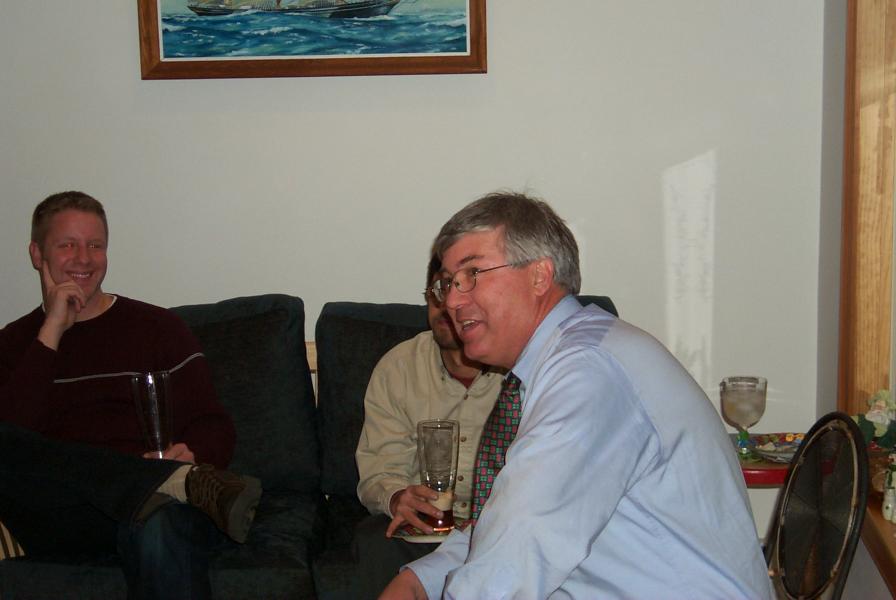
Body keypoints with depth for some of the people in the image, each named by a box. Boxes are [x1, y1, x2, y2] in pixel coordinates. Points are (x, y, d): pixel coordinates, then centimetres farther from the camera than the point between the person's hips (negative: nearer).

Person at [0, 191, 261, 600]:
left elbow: (216, 428, 10)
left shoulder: (156, 326, 16)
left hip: (142, 499, -4)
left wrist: (192, 453, -13)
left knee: (159, 530, -42)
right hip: (56, 515, 4)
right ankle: (183, 481, -31)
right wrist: (52, 333, -1)